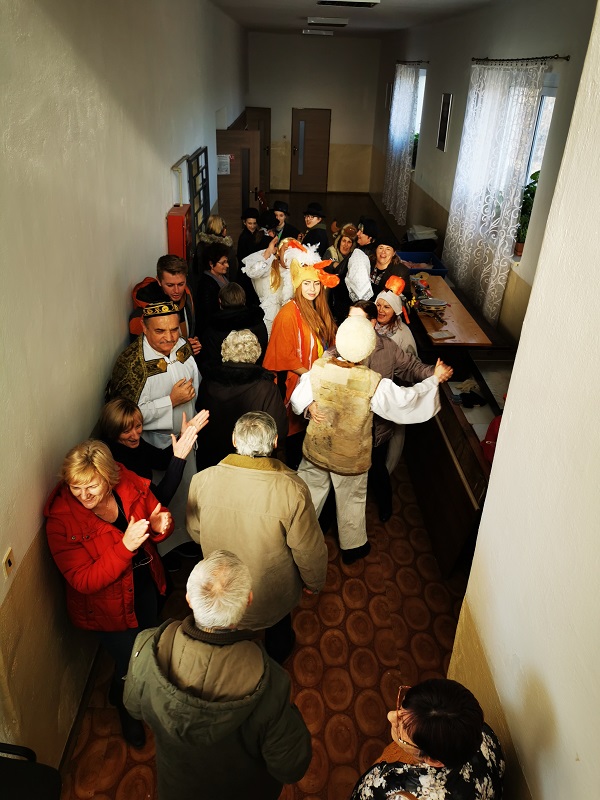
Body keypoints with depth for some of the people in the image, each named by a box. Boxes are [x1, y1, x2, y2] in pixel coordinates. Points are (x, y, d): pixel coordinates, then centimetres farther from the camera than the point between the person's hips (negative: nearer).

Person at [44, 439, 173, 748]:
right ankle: (127, 710, 49)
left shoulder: (129, 483, -20)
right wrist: (125, 546, -42)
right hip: (107, 607, -5)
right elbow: (84, 581, -29)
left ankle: (121, 691, 64)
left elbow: (157, 513, -4)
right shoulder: (61, 520, -29)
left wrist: (160, 524, -29)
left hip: (144, 584, 5)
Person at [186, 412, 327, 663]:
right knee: (279, 629, 34)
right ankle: (277, 656, 62)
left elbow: (195, 532, -6)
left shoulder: (202, 480, -24)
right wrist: (314, 582, -1)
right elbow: (309, 549, -22)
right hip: (273, 593, -2)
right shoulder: (292, 490, -33)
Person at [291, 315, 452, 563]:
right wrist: (435, 379, -4)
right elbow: (408, 401, -16)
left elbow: (299, 398, -10)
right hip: (350, 459, -2)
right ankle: (352, 546, 45)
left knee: (309, 494, 25)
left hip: (315, 450, 2)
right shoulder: (375, 384, -29)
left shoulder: (319, 367, -22)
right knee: (351, 501, 23)